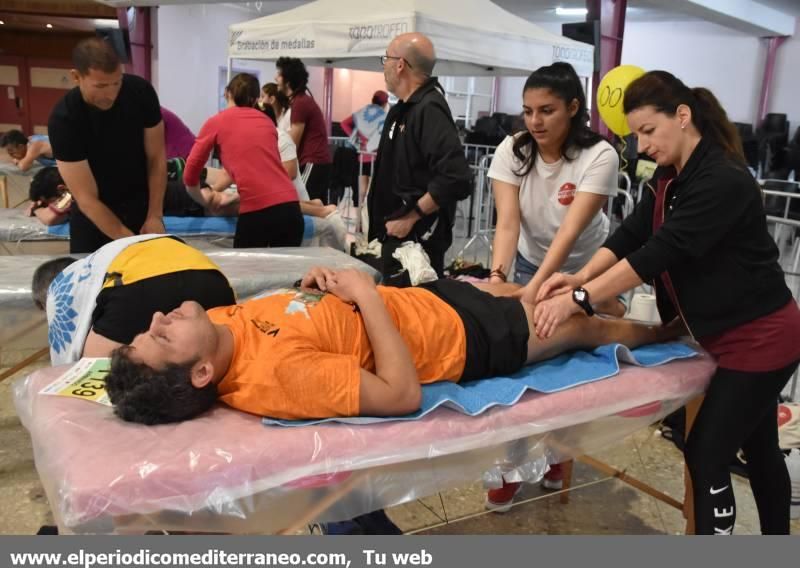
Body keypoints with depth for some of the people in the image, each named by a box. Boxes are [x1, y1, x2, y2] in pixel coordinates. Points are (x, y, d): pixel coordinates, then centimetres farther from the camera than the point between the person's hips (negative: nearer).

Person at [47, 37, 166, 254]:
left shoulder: (141, 91, -18)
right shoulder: (64, 118, -25)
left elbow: (156, 158, -9)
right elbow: (86, 199, -25)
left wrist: (155, 216, -14)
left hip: (142, 204, 2)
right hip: (93, 217, -2)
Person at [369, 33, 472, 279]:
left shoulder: (429, 109, -18)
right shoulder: (404, 109, 13)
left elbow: (457, 179, -28)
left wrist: (411, 216, -20)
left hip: (415, 239, -10)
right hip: (397, 234, 10)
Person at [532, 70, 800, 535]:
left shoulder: (723, 181, -25)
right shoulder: (669, 178, 4)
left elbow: (661, 251, -32)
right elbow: (631, 234, -4)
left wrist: (580, 299, -34)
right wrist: (582, 278, -20)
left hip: (759, 337, -9)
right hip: (725, 334, 9)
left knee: (706, 455, -3)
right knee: (758, 448, 22)